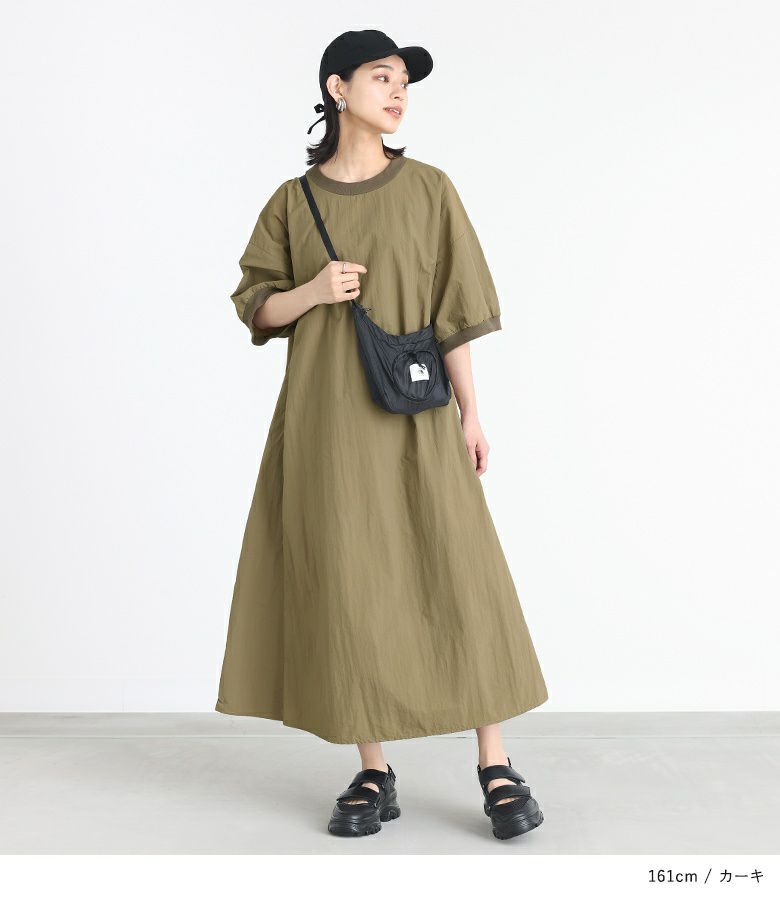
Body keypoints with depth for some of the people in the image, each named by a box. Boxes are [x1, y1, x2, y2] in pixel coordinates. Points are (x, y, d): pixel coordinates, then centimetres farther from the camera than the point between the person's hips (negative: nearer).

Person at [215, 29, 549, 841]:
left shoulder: (429, 189, 4)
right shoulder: (292, 201, 7)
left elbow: (453, 306, 3)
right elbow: (255, 307, 9)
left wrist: (469, 413, -2)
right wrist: (311, 293, -12)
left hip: (413, 416, 0)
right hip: (327, 418, 1)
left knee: (459, 574, -5)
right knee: (349, 588, 0)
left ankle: (495, 766, 6)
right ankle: (373, 775, 12)